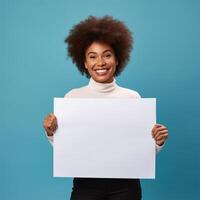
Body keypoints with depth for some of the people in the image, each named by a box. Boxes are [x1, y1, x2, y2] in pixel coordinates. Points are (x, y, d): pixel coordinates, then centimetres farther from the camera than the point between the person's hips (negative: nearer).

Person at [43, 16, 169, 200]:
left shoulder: (133, 97, -2)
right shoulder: (73, 97, -3)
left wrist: (158, 142, -16)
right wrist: (51, 133, -17)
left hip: (125, 184, 1)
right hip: (86, 184, 0)